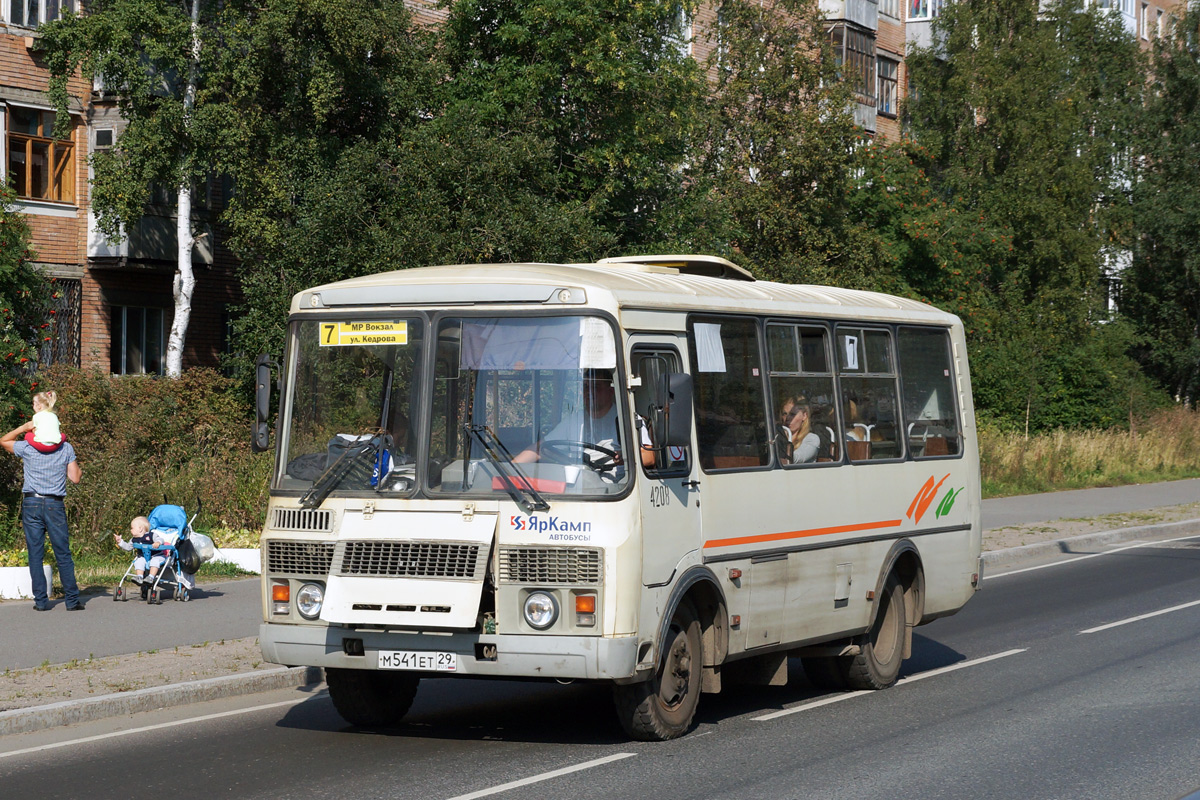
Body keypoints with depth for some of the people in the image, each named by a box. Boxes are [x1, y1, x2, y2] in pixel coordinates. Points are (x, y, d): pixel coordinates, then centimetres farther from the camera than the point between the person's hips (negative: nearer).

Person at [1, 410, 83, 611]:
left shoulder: (26, 447, 1)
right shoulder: (66, 448, 2)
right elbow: (74, 478, 3)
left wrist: (23, 428, 9)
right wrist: (79, 470, 25)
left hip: (32, 504, 0)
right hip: (55, 505, 0)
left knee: (35, 554, 3)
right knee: (63, 555, 4)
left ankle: (40, 600, 1)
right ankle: (72, 600, 3)